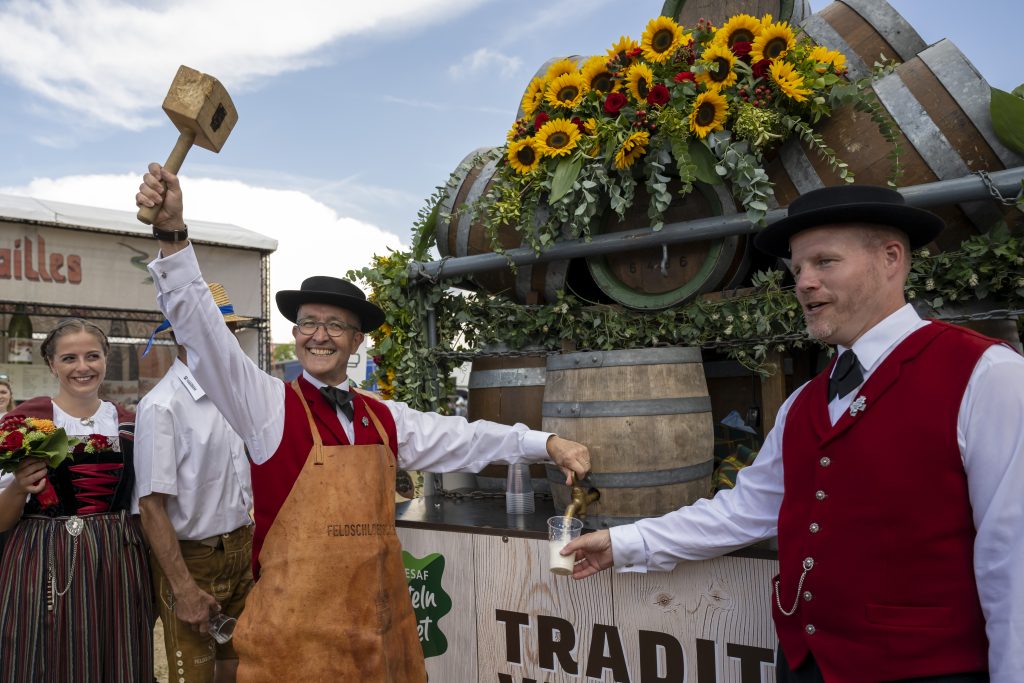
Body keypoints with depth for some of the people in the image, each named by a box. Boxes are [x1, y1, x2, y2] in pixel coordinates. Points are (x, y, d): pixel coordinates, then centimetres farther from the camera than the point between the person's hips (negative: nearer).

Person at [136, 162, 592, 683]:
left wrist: (546, 444, 11)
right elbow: (204, 331, -15)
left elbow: (461, 439, 16)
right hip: (297, 628, -4)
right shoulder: (270, 405, -5)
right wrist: (172, 234, -27)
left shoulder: (384, 419, 9)